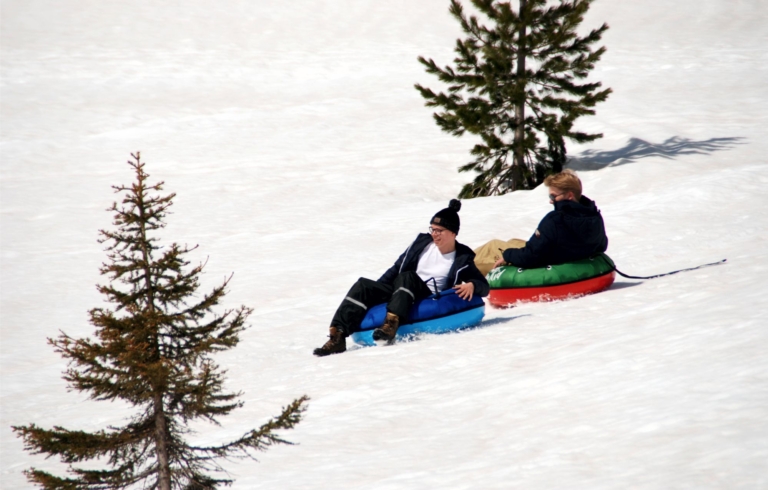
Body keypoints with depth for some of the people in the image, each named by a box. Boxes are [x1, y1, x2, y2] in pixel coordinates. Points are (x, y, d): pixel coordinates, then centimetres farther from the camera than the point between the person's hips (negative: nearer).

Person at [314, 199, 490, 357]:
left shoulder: (462, 259, 4)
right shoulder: (422, 243, 13)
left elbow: (484, 286, 5)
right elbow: (397, 269, 17)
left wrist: (472, 285, -19)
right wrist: (374, 294, 10)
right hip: (401, 293, 4)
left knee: (407, 278, -34)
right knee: (363, 286, -21)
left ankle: (392, 323, -54)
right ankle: (338, 336, -36)